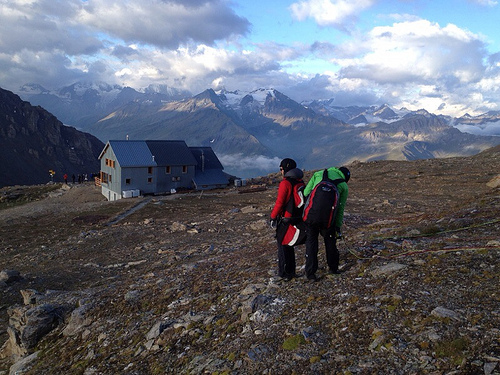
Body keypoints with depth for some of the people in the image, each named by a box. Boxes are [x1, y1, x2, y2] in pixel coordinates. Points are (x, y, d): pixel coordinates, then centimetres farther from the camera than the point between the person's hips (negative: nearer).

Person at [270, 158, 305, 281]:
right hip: (297, 218, 8)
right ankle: (291, 272, 25)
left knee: (283, 246, 3)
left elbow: (279, 203, -20)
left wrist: (273, 217, -10)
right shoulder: (301, 182, 7)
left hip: (285, 219, -8)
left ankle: (284, 274, 9)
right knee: (290, 245, 19)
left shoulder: (285, 183, -18)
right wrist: (301, 217, 19)